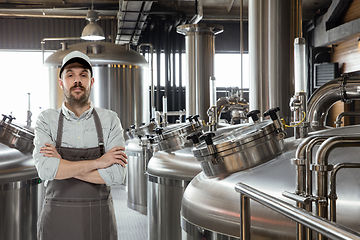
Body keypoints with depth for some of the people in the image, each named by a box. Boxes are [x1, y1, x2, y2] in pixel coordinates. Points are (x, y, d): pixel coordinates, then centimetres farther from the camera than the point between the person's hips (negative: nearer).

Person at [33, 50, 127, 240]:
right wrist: (98, 162, -16)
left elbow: (116, 175, -13)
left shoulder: (110, 120, -1)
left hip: (99, 220, 1)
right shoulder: (47, 120, -2)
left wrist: (62, 165, -14)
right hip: (56, 223, 0)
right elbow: (45, 169, -18)